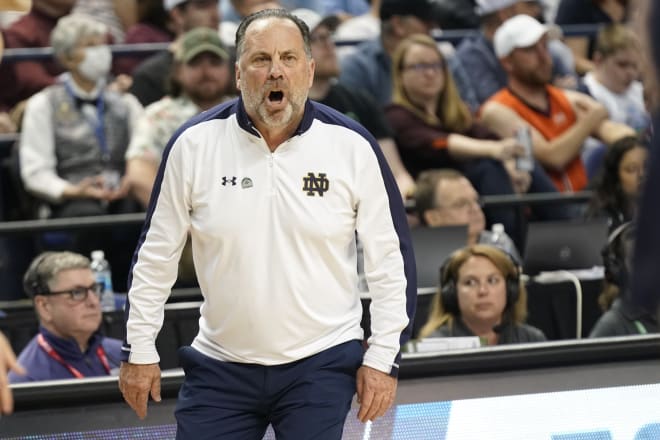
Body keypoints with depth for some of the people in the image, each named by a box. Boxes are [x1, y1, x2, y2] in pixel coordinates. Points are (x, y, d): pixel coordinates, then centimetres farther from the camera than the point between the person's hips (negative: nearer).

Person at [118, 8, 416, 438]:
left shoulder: (352, 146, -7)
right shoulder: (194, 144, -5)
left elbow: (390, 260, 0)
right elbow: (156, 255, 5)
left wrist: (383, 358, -2)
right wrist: (140, 349, 6)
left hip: (322, 366, -1)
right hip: (220, 366, 1)